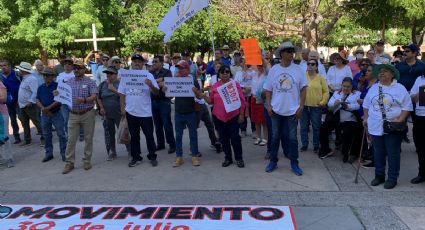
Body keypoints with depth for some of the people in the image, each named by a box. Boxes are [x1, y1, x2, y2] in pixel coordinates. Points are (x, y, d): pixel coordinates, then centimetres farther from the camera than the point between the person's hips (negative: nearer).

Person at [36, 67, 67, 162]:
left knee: (61, 134, -1)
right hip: (45, 114, 5)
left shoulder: (57, 86, -7)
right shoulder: (41, 87, 10)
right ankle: (48, 153, 24)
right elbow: (38, 100, 7)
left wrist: (48, 108, -19)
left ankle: (63, 153, 7)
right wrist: (43, 109, -12)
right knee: (46, 135, 13)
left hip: (57, 113, -5)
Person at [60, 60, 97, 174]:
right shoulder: (68, 82, 9)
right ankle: (69, 162, 10)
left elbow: (94, 97, -13)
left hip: (87, 114, -2)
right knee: (71, 139, 2)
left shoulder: (90, 82, -2)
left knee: (88, 138, 6)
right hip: (73, 114, 3)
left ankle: (87, 160, 18)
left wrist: (84, 100, -32)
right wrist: (58, 94, -15)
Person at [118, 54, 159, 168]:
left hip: (145, 112, -2)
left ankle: (152, 157, 19)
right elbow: (122, 94, 7)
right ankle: (135, 157, 23)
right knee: (134, 136, 12)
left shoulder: (148, 75, -3)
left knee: (149, 136, 6)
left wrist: (151, 85, -26)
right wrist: (122, 108, 1)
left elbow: (156, 92, -6)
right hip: (131, 112, 2)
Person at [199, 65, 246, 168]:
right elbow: (211, 101, 11)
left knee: (235, 137, -2)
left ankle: (239, 158, 15)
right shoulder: (215, 86, 6)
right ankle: (228, 158, 24)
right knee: (223, 138, 10)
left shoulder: (235, 84, -3)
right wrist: (203, 96, -5)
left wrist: (241, 114, -4)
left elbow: (242, 101, -1)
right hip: (219, 117, 3)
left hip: (233, 116, -3)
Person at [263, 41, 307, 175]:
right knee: (275, 136, 12)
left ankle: (294, 163, 19)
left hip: (292, 110, -1)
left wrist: (301, 107, -7)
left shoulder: (297, 69, -3)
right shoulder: (273, 69, -1)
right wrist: (268, 106, -5)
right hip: (276, 110, 1)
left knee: (292, 138, 6)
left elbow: (303, 89, -1)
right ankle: (273, 161, 25)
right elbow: (268, 90, 4)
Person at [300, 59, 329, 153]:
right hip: (304, 106, 1)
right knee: (304, 127, 8)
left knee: (316, 127, 6)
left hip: (316, 107, -1)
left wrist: (323, 102, -4)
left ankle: (316, 146, 18)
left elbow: (326, 91, 4)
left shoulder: (320, 78, 2)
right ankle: (304, 145, 20)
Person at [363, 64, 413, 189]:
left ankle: (392, 178, 13)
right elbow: (366, 105, 18)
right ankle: (379, 175, 25)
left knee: (393, 154, 2)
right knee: (378, 153, 11)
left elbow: (407, 106, -5)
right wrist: (366, 118, 9)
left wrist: (400, 119, -17)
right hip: (376, 127, 4)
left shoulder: (399, 88, -3)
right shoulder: (373, 88, 11)